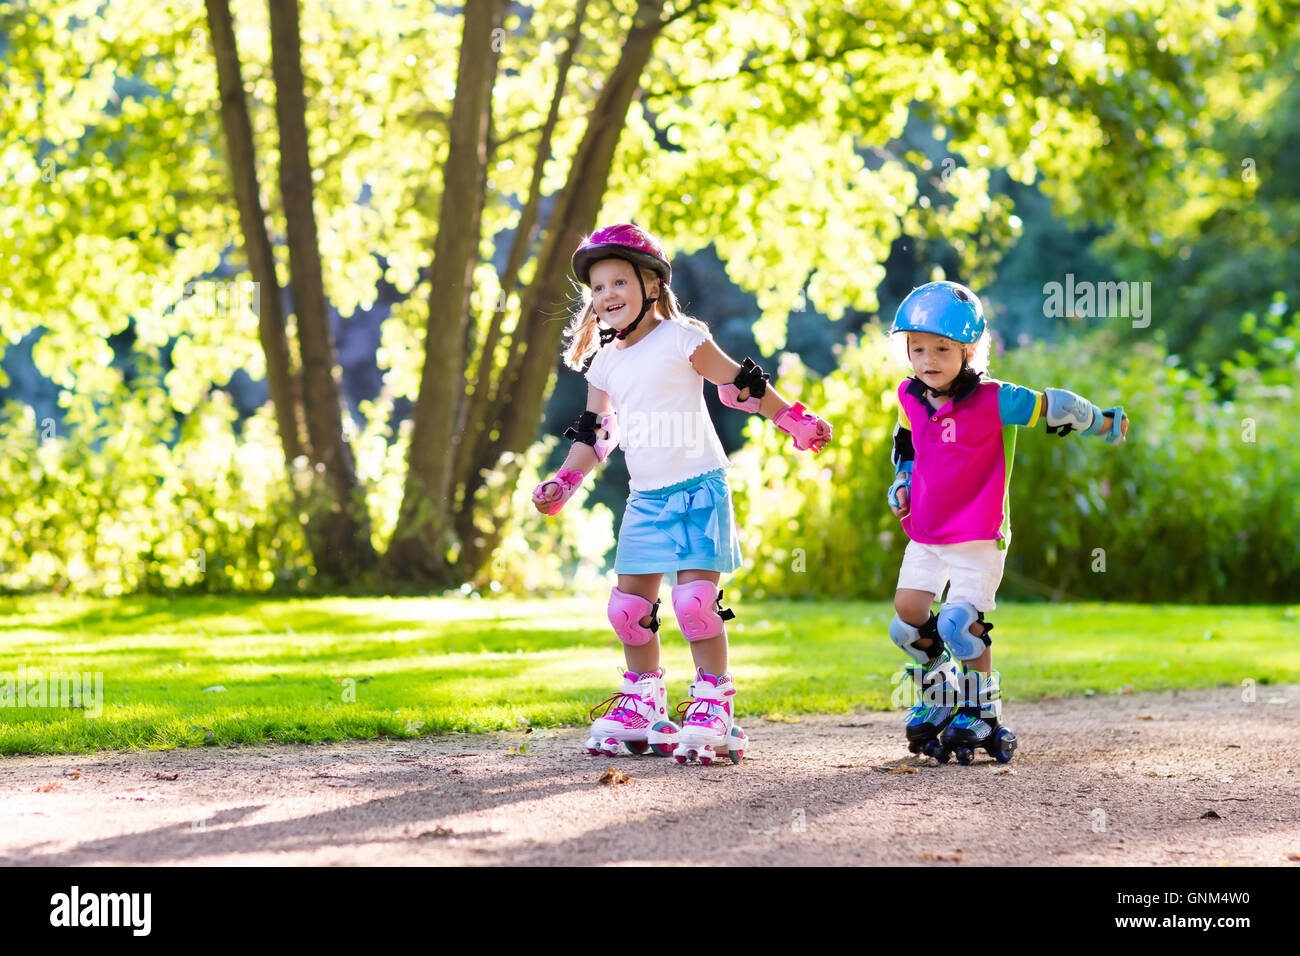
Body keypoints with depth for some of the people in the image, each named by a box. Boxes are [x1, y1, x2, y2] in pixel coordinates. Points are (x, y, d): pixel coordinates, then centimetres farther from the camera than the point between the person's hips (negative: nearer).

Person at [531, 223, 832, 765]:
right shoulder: (604, 363, 11)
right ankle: (643, 705, 21)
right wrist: (563, 484, 4)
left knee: (695, 596, -17)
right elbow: (594, 436, 16)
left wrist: (795, 424, -1)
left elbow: (741, 385, -2)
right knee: (629, 604, 5)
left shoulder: (680, 340, -7)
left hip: (697, 488, -6)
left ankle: (714, 709, -9)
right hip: (645, 497, 6)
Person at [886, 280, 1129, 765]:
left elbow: (1053, 407, -11)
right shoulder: (911, 398, 0)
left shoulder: (992, 401, -20)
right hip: (925, 535, 6)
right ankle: (937, 693, 29)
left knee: (961, 624, -12)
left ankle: (981, 713, 6)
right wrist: (902, 483, 7)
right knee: (908, 617, 5)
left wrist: (1105, 423, 0)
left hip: (978, 537, -6)